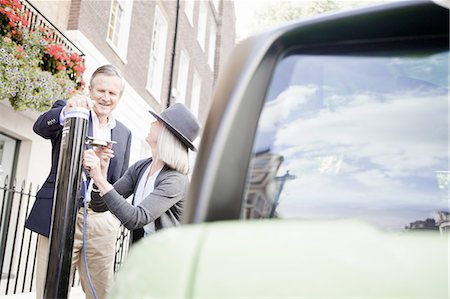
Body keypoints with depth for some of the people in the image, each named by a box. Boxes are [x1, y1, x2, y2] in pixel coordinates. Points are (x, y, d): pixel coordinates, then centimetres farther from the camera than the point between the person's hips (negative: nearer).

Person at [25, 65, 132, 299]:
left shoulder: (124, 133, 16)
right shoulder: (67, 112, 5)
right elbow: (40, 127, -17)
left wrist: (116, 219, 11)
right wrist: (65, 111, -36)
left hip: (103, 221, 4)